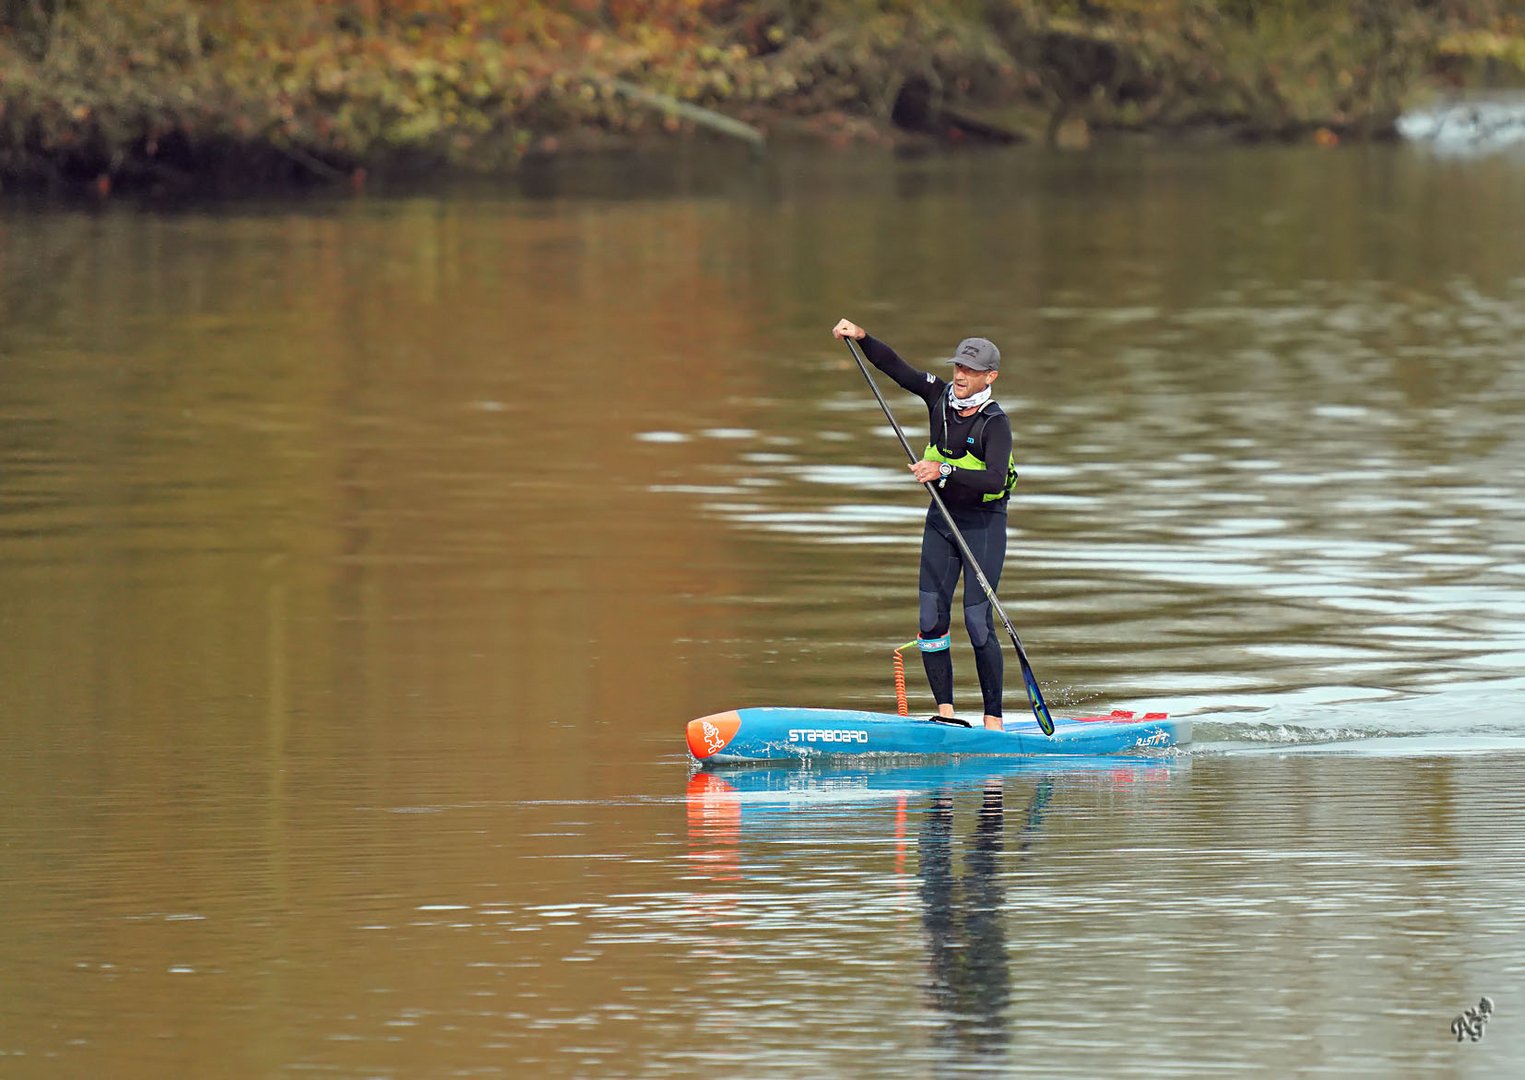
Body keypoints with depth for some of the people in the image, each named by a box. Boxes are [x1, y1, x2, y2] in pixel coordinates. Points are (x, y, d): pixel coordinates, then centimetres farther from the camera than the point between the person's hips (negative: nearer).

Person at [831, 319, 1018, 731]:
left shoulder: (995, 423, -18)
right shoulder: (940, 395, -1)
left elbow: (994, 480, -31)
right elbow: (894, 365, 3)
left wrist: (945, 471, -41)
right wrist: (861, 337, -12)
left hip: (984, 524, -6)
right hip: (942, 518, 6)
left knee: (977, 620, -10)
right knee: (931, 617, -3)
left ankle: (993, 716, -3)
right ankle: (945, 710, 2)